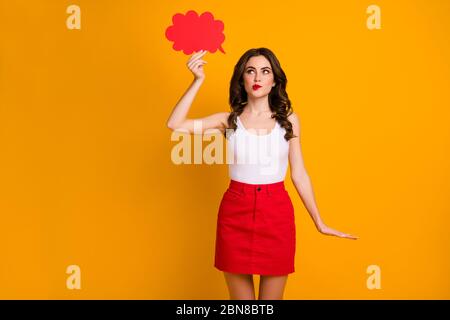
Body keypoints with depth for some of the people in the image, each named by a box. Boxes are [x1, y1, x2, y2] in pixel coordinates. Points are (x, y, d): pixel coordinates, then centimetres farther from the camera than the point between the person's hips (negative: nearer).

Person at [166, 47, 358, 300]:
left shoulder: (288, 119, 3)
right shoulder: (229, 119, 1)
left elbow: (299, 174, 6)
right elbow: (175, 124, -8)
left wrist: (319, 223, 8)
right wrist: (198, 80, -11)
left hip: (277, 211, 0)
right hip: (235, 212, 0)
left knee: (272, 296, 11)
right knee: (239, 296, 12)